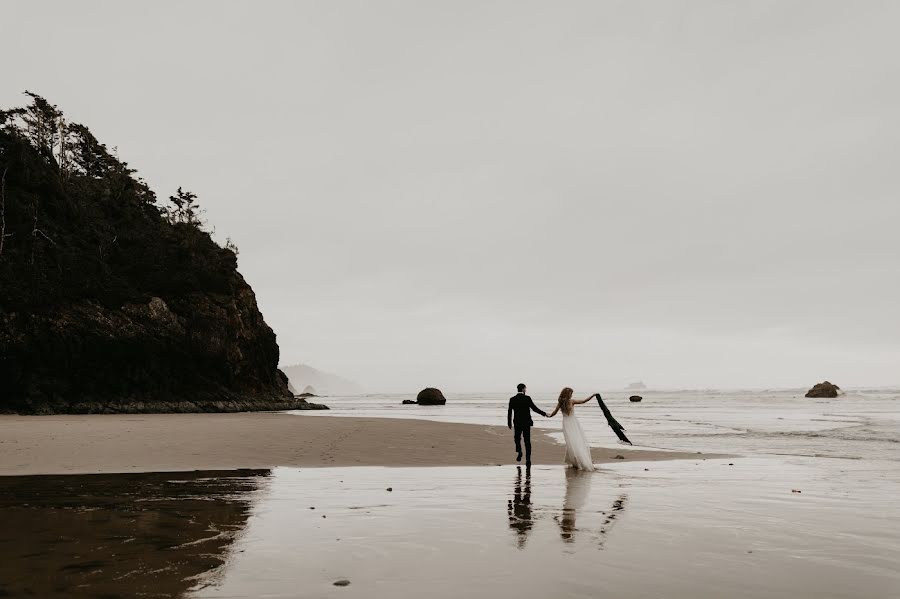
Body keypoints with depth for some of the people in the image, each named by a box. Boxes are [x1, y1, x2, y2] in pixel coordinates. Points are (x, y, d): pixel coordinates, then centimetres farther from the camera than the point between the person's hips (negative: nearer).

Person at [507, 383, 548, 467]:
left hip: (517, 423, 1)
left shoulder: (512, 399, -3)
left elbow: (509, 412, -2)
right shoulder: (527, 398, -7)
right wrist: (544, 414, 2)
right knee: (527, 441, 6)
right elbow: (534, 408, -9)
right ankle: (528, 459, 1)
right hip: (527, 423, -1)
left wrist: (509, 423, 6)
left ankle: (519, 451, -3)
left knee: (517, 438, 21)